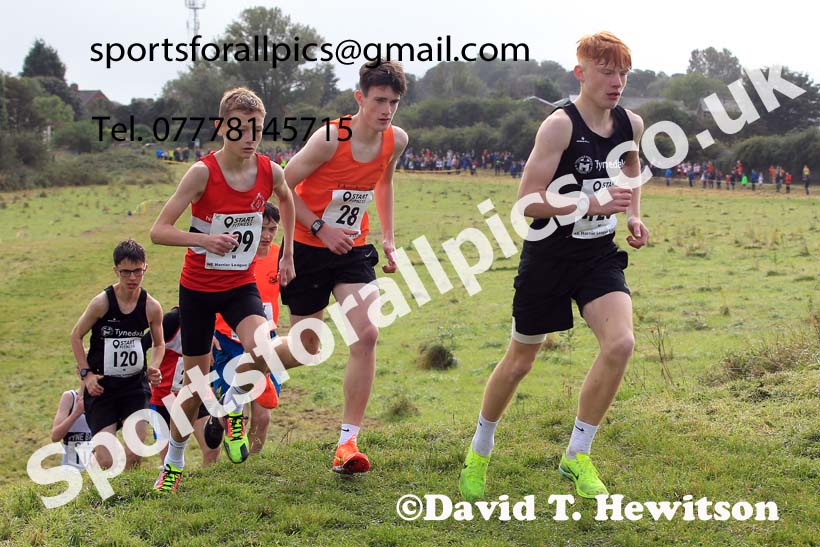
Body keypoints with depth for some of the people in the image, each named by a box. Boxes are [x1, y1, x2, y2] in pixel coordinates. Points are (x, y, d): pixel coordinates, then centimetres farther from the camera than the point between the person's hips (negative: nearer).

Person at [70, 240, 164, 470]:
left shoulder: (151, 307, -5)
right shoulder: (102, 302, -13)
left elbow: (159, 344, 12)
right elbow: (76, 336, 0)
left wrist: (154, 368, -7)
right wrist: (86, 373, -8)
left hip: (135, 384, 2)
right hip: (101, 385, -2)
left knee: (134, 456, -10)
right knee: (106, 463, -6)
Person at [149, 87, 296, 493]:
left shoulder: (270, 171, -8)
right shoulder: (203, 172, -19)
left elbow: (286, 200, 18)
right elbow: (158, 231, -22)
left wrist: (287, 253, 14)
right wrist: (205, 239, -38)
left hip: (241, 284, 2)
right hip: (197, 287, -2)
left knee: (263, 353, -28)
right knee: (196, 385, 5)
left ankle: (234, 405, 5)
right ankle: (174, 462, 31)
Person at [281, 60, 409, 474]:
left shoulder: (397, 141, -4)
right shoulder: (330, 138, -21)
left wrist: (387, 237, 14)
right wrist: (321, 229, -19)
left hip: (353, 250, 4)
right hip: (308, 249, -4)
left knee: (366, 335, -16)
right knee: (307, 346, 5)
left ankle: (347, 441, -11)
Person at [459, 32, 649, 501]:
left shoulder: (631, 124, 0)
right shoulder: (560, 125, -18)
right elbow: (528, 201, -22)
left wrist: (633, 215, 7)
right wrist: (592, 203, -30)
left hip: (600, 256, 4)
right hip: (549, 256, -4)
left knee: (621, 344, -20)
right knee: (520, 361, 8)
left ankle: (577, 455, -2)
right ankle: (480, 450, 34)